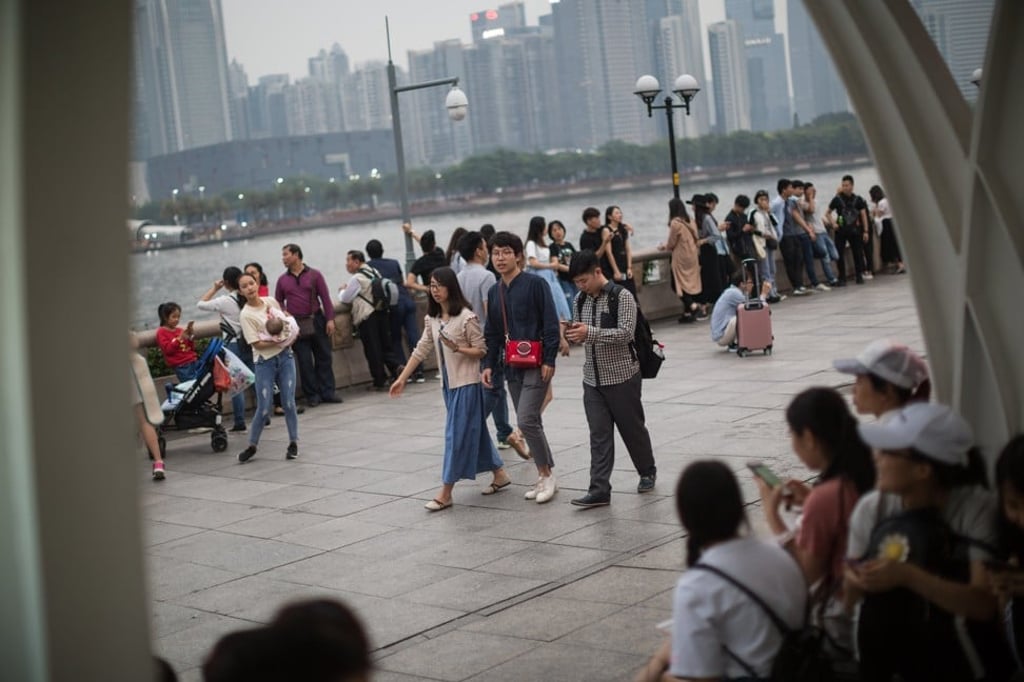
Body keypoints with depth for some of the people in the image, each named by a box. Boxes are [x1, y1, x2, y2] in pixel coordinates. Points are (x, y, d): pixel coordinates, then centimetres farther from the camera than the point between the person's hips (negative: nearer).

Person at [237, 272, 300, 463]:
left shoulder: (271, 301, 5)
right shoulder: (246, 315, -10)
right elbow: (256, 343, -13)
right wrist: (279, 341, -21)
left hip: (285, 357, 4)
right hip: (265, 362, -4)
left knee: (288, 403, 1)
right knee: (264, 408, -3)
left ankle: (293, 443, 15)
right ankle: (252, 446, 14)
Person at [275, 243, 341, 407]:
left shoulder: (314, 274, 2)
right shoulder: (282, 279, 7)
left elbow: (325, 298, 0)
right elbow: (278, 301, 12)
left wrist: (330, 319, -6)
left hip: (316, 320, 0)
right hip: (296, 324, 1)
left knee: (323, 356, 3)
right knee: (304, 361, 2)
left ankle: (327, 392, 10)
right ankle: (312, 395, 9)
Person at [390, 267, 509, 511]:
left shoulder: (467, 317, -14)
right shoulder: (432, 319, 7)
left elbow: (481, 350, -11)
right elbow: (421, 350, 9)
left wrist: (458, 348, -27)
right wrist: (402, 378, 6)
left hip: (466, 383, -7)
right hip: (448, 383, 7)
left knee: (456, 434, -5)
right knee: (473, 431, 14)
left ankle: (445, 493, -2)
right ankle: (499, 474, 28)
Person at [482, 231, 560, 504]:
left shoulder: (535, 284, -8)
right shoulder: (494, 292, 11)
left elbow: (551, 324, -11)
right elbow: (492, 333, 17)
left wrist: (549, 361, -15)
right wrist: (489, 364, 8)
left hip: (536, 363, -7)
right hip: (512, 366, 7)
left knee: (527, 420, -14)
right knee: (530, 423, 10)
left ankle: (547, 475, 1)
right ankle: (545, 477, 19)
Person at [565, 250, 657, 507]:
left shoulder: (622, 297, -12)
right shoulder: (580, 300, 7)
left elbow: (626, 332, -22)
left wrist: (590, 332, -32)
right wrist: (570, 332, -8)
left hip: (622, 376, -5)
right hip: (592, 378, 5)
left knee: (632, 428, 10)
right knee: (599, 435, 0)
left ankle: (648, 472, 32)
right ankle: (599, 490, -3)